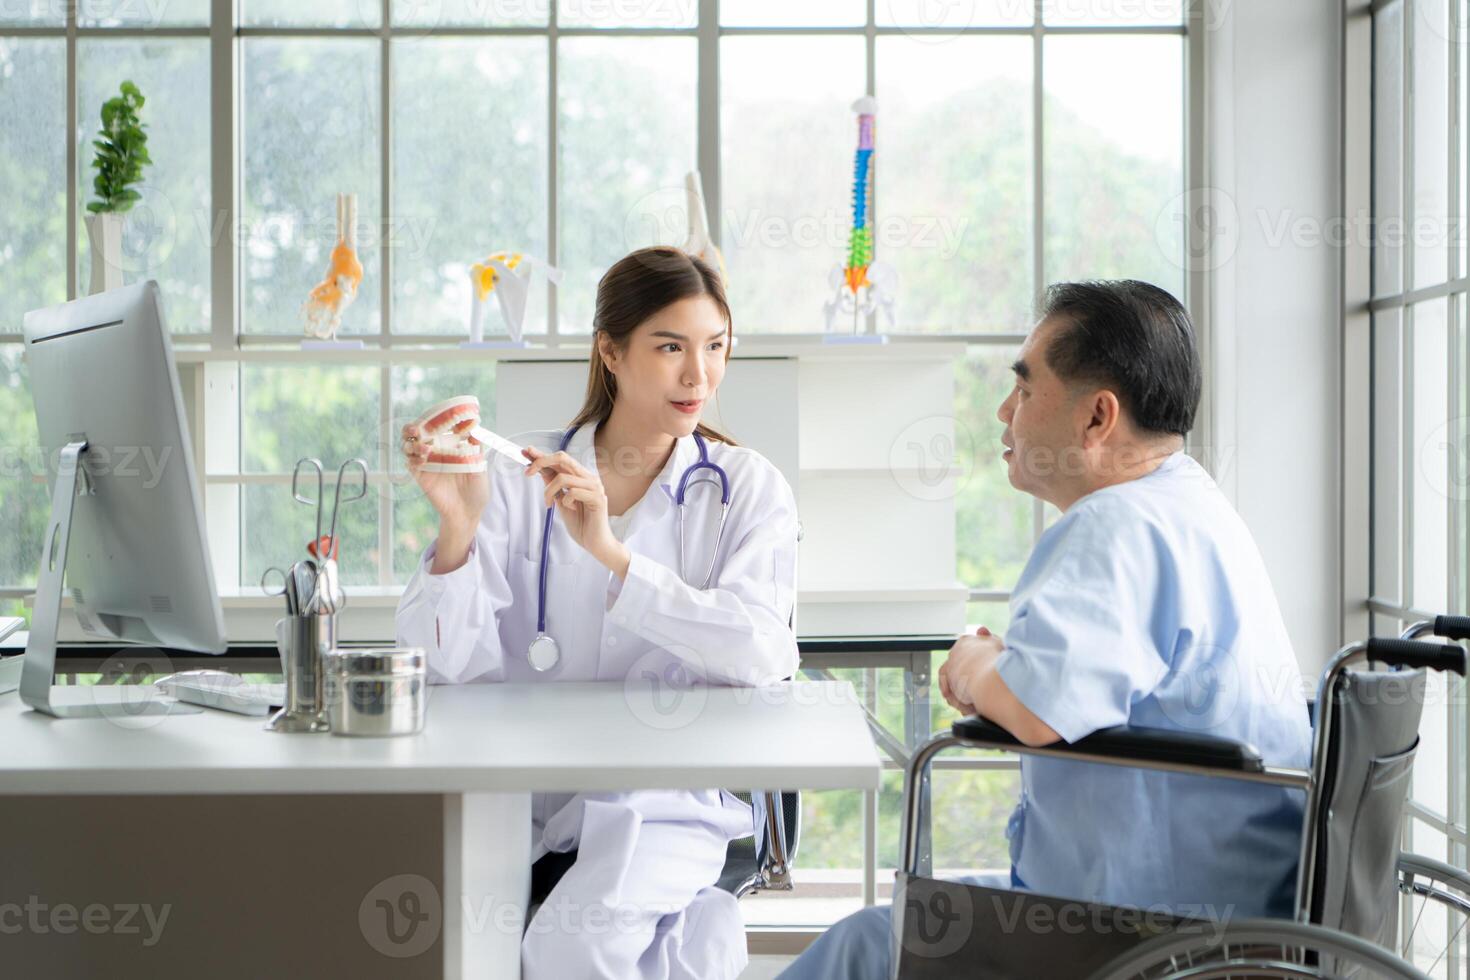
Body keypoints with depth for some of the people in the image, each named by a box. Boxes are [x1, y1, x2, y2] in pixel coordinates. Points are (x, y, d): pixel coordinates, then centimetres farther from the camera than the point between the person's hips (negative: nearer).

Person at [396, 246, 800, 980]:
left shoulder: (748, 488, 3)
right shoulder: (521, 478, 4)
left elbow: (761, 654, -15)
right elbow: (446, 663, -4)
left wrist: (610, 552, -21)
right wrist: (457, 524, -20)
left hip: (665, 802, -2)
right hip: (522, 791, 2)